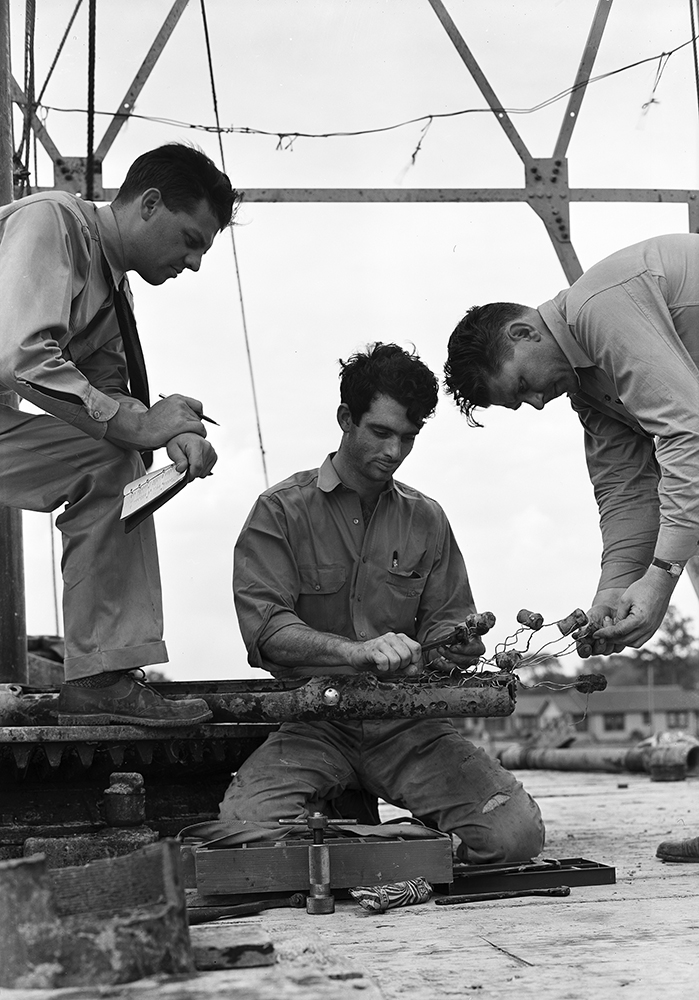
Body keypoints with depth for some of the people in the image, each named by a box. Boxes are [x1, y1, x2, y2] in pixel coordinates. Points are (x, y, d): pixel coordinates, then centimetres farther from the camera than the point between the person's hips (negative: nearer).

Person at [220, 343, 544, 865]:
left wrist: (456, 644, -11)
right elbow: (266, 628, -10)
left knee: (516, 832, -20)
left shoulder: (425, 518, 14)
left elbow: (443, 621, 14)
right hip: (313, 720, -2)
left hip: (408, 722, 2)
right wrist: (360, 651, -26)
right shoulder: (281, 511, 2)